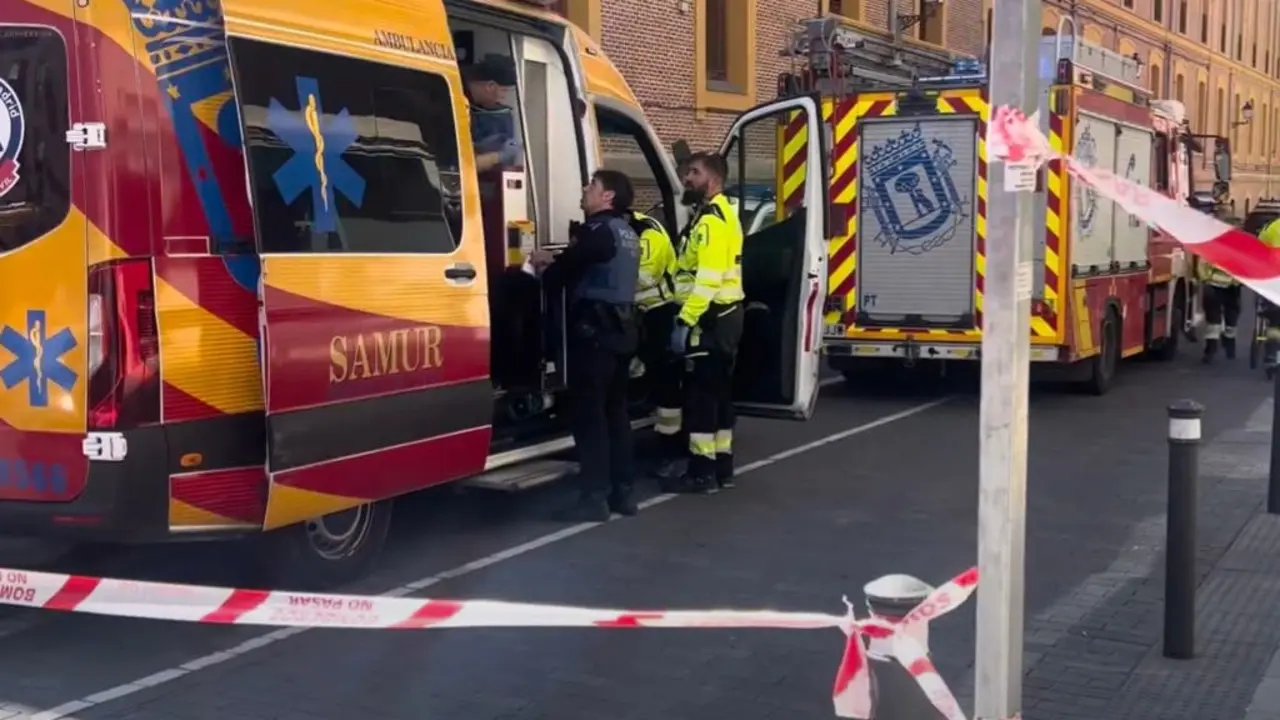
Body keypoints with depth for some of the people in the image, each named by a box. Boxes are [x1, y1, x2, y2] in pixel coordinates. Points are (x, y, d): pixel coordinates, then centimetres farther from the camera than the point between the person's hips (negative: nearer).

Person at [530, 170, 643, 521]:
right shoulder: (626, 233, 18)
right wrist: (554, 261, 23)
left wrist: (544, 271, 11)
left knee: (588, 413, -6)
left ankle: (595, 497, -7)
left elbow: (564, 272, -10)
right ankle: (622, 491, 15)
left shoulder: (598, 230, -12)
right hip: (622, 327, 9)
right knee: (615, 411, 12)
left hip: (595, 329, -9)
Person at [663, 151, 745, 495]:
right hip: (726, 315, 11)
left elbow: (708, 279, -25)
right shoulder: (721, 214, 18)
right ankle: (721, 466, 19)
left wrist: (685, 321, -25)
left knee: (700, 394, -6)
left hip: (710, 319, -11)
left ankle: (702, 472, -3)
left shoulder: (711, 220, -16)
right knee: (718, 391, 13)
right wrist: (689, 316, 19)